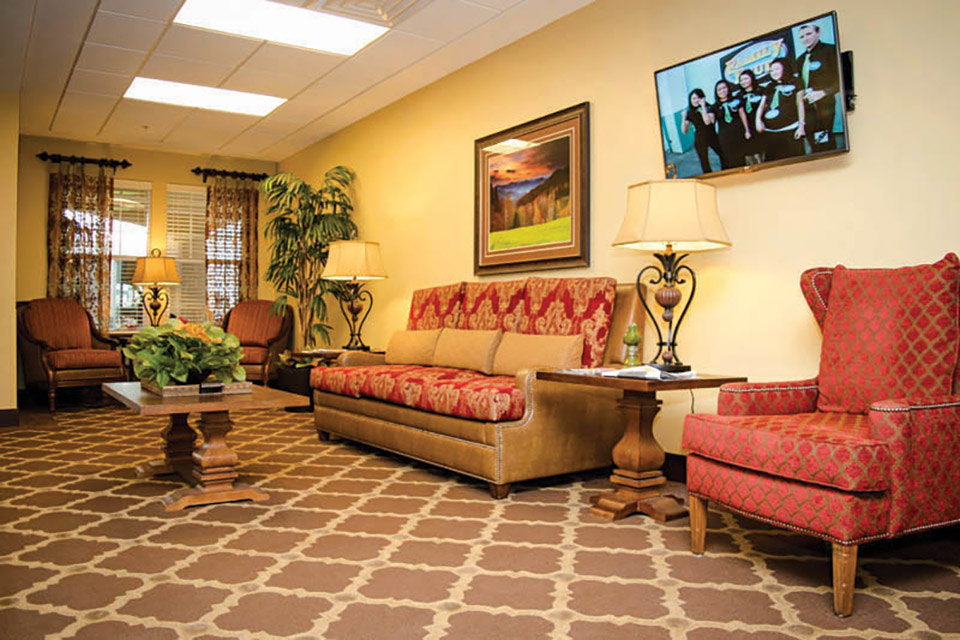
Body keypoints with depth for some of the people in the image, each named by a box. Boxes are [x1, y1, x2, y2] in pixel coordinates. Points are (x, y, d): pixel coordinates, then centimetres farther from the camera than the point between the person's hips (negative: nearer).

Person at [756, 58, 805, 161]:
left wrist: (801, 125, -2)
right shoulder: (769, 88, 20)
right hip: (769, 132, 4)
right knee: (772, 159, 2)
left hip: (789, 129, -4)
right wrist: (758, 120, -4)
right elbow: (762, 106, 17)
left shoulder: (794, 84, 9)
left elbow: (800, 104, 6)